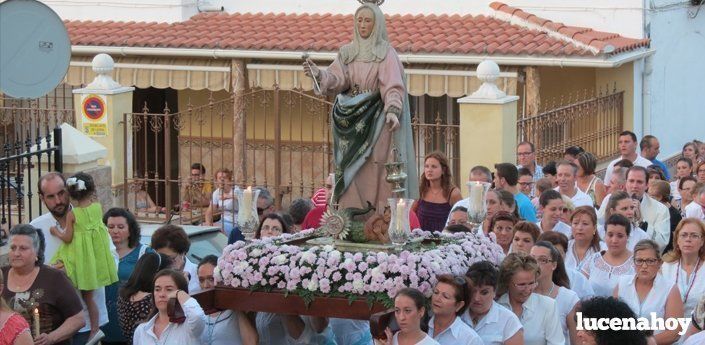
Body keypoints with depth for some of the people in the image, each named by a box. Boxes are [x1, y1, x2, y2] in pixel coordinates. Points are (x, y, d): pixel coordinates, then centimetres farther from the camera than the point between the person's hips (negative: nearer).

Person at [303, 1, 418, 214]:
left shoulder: (386, 53, 0)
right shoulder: (347, 52, 12)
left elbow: (393, 86, -12)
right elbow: (336, 79, 0)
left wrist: (392, 111, -29)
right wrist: (319, 75, -21)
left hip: (374, 122, -4)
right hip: (350, 120, 4)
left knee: (372, 172, -8)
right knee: (349, 174, -1)